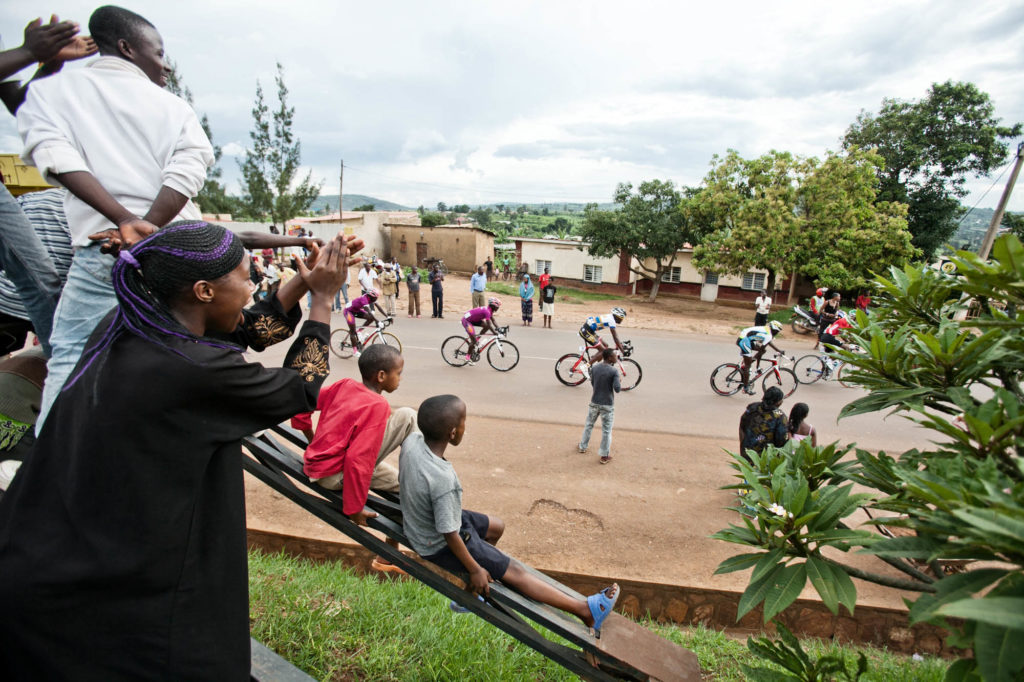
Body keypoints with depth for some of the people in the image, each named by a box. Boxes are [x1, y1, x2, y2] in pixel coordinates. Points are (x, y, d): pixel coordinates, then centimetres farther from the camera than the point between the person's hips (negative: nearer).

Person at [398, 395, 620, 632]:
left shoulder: (412, 441, -17)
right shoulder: (443, 480, -39)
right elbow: (450, 535, -28)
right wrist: (475, 570, -12)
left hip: (419, 522, 8)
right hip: (440, 546, -8)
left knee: (496, 527, 23)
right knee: (514, 571, 0)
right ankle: (586, 610, 11)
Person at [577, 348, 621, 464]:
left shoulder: (594, 368, -2)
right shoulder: (614, 371, -17)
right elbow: (617, 389, -18)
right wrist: (620, 383, 3)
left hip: (594, 402, 4)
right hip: (607, 405, -4)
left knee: (588, 425, 22)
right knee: (606, 430, 7)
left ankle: (583, 446, 36)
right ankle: (604, 455, 14)